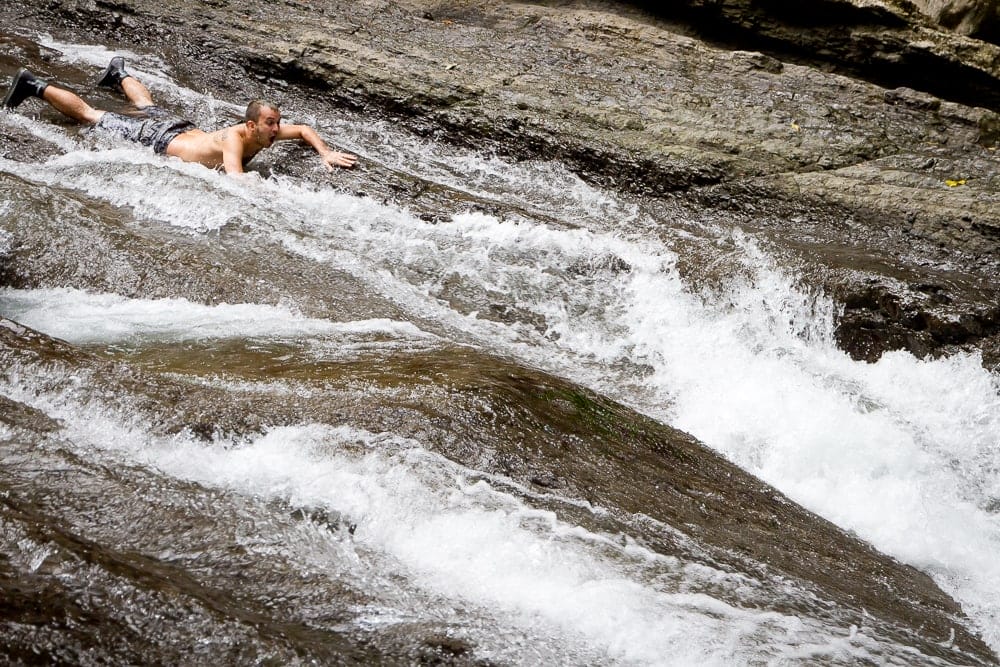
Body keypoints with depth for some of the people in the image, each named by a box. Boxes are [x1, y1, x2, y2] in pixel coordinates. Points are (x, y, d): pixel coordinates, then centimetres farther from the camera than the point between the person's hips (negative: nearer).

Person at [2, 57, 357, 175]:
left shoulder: (267, 132, -17)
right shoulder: (235, 139, -40)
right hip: (158, 140, -8)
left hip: (181, 128, 8)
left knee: (147, 106, 40)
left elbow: (304, 129, -2)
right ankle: (36, 86, 21)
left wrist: (326, 153, -18)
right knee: (91, 115, 8)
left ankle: (120, 73, 67)